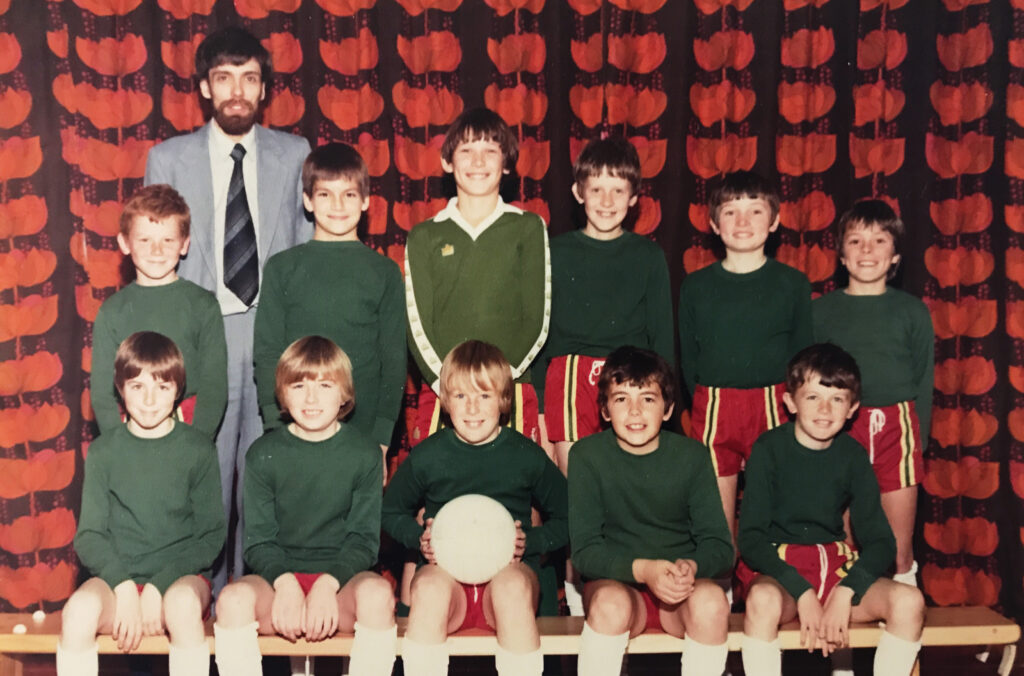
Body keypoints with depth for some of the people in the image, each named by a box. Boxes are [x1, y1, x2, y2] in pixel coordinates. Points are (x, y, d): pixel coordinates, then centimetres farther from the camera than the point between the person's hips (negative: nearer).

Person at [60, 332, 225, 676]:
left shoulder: (197, 448, 2)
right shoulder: (103, 451, 5)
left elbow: (211, 535, 0)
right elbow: (89, 535, 3)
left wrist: (158, 587, -13)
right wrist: (124, 587, -15)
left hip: (180, 574, -1)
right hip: (117, 575, 1)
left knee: (183, 604, -35)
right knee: (78, 610, -31)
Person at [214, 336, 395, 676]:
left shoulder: (365, 454, 3)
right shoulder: (264, 454, 5)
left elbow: (364, 538, 1)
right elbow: (258, 539, 2)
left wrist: (328, 584, -18)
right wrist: (285, 582, -18)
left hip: (342, 577, 0)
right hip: (278, 576, 1)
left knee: (377, 593, -34)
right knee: (232, 599, -31)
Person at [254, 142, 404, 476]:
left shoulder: (385, 272, 6)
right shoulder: (282, 267, 7)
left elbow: (394, 359, 5)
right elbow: (266, 352, 6)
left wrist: (382, 435, -3)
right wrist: (276, 424, -5)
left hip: (362, 435, 0)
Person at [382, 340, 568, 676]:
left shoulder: (528, 456, 4)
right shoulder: (427, 456, 5)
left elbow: (566, 518, 13)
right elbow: (391, 511, 19)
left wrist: (530, 542, -6)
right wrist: (419, 538, -1)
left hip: (509, 571, 0)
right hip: (445, 571, 1)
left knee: (512, 584, -36)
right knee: (430, 585, -34)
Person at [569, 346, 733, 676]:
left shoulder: (692, 455, -1)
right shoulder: (587, 456, -6)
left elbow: (719, 544, -2)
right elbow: (584, 549, -10)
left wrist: (691, 567, -26)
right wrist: (641, 569, -28)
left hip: (682, 588, 2)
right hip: (614, 580, -1)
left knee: (711, 600, -31)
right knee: (611, 603, -35)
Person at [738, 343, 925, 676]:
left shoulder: (852, 455, 1)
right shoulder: (769, 448, -8)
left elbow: (880, 541, 0)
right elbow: (750, 538, -11)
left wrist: (844, 592, -18)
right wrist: (802, 593, -22)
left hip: (837, 566, 4)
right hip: (780, 569, -3)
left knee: (909, 601, -22)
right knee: (762, 599, -37)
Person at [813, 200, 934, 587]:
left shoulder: (912, 311, 7)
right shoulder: (821, 311, 6)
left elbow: (924, 381, 9)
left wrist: (918, 438, 3)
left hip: (896, 429, 0)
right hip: (839, 430, 0)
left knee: (900, 552, 4)